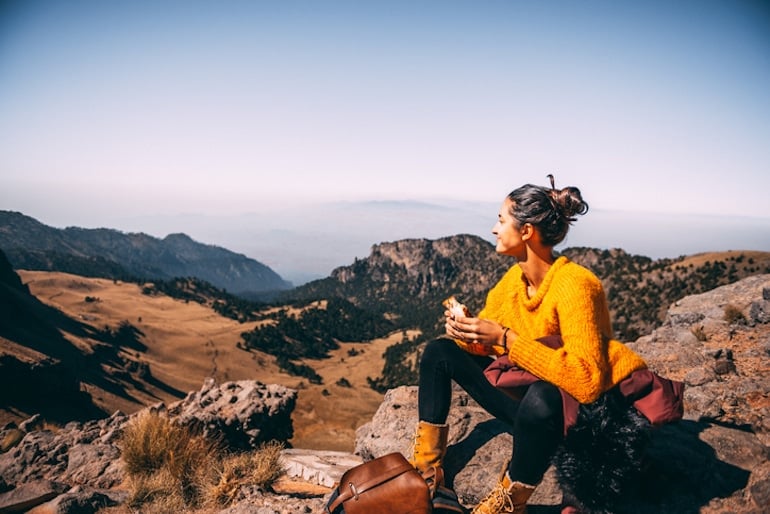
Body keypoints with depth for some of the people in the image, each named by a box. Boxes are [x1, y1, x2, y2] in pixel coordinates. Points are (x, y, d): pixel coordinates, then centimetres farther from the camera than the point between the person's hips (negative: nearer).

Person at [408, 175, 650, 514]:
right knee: (440, 351, 2)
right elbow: (484, 342, 7)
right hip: (525, 389, 8)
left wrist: (505, 339, -36)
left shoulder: (574, 284, -26)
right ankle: (427, 468, 1)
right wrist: (464, 329, -16)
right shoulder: (514, 277, -3)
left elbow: (587, 381, -35)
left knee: (541, 398, -42)